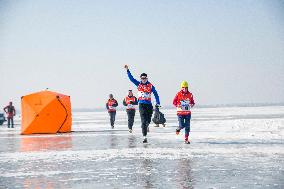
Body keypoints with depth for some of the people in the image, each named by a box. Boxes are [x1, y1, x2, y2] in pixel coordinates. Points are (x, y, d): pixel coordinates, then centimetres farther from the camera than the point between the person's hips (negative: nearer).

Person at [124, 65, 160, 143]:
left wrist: (157, 102, 0)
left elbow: (155, 94, 6)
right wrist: (127, 70, -1)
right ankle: (144, 137, -11)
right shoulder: (138, 84, 6)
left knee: (148, 120, 10)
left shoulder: (150, 86, 2)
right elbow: (131, 78, 6)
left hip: (149, 104, 1)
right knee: (143, 120, -10)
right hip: (141, 104, -1)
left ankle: (146, 126, 48)